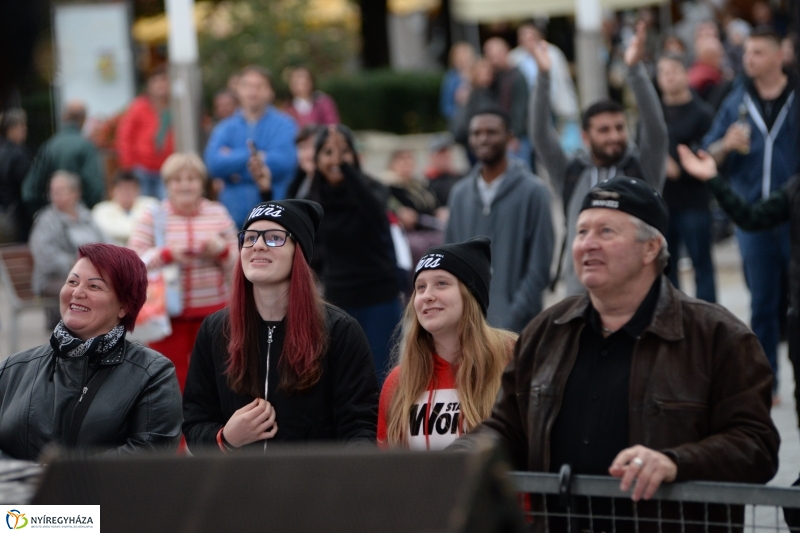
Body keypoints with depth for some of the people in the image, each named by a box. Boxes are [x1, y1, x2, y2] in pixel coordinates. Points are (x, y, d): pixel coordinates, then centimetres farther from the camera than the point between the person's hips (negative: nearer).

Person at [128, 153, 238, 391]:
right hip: (168, 313, -1)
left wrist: (221, 250, -10)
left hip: (212, 312, 1)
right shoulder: (152, 217, 3)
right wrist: (167, 254, -17)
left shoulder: (218, 214, 8)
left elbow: (237, 264, 10)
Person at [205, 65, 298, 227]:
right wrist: (252, 156, -10)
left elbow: (283, 161, -13)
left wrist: (234, 160, -6)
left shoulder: (283, 125, 3)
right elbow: (214, 163, -5)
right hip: (234, 217, 2)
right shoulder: (225, 128, 10)